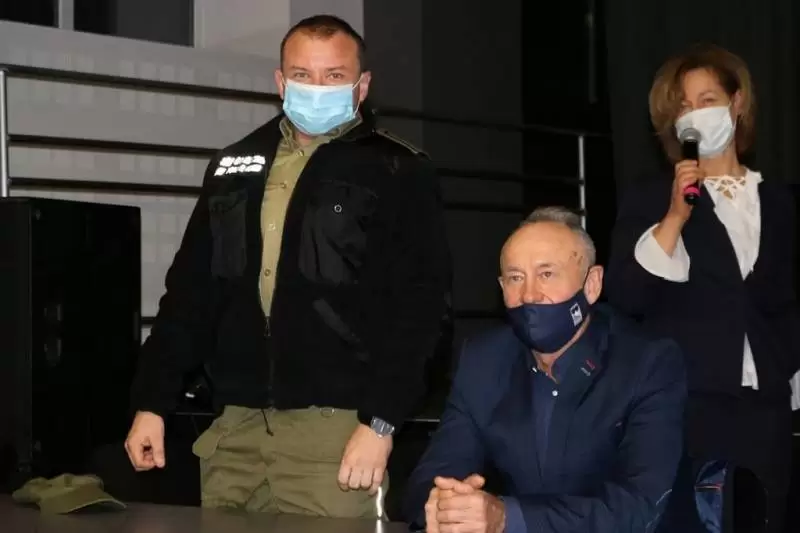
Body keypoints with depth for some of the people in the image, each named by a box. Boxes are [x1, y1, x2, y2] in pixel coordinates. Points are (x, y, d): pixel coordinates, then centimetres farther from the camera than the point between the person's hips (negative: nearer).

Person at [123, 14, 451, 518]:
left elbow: (418, 304, -8)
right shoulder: (235, 165, 15)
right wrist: (152, 402, 11)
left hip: (334, 426, -5)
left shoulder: (398, 172, -1)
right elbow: (191, 290, 17)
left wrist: (380, 421, -16)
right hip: (235, 426, 5)